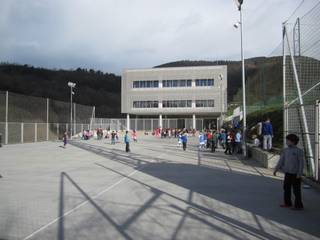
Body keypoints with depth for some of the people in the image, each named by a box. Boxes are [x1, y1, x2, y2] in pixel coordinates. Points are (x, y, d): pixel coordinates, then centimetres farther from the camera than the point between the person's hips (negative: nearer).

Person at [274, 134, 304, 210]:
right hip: (287, 173, 6)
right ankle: (287, 203, 26)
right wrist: (276, 169, 0)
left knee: (296, 190, 1)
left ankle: (298, 205, 12)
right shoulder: (286, 150, 6)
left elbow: (301, 163, -11)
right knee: (286, 188, 12)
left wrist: (299, 173, -15)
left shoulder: (299, 151, -11)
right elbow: (281, 161, 7)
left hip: (295, 174, -6)